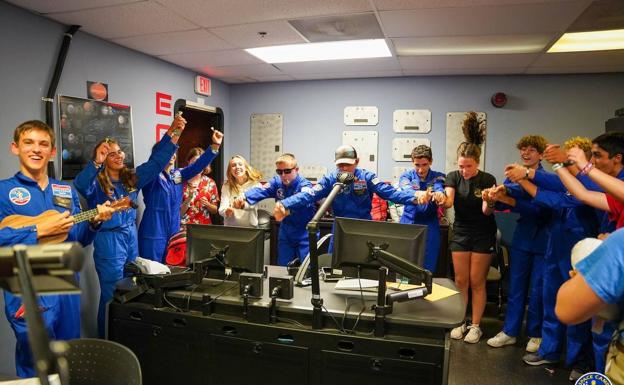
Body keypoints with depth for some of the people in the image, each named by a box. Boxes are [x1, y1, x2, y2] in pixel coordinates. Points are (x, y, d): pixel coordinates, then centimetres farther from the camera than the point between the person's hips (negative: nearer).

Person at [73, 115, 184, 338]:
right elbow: (80, 186, -32)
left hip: (131, 238, 7)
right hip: (109, 242, -6)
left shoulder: (132, 178, 6)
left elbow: (156, 161, 1)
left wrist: (173, 133, -9)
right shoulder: (97, 183, -10)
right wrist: (96, 163, -47)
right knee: (112, 296, 2)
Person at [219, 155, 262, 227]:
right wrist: (226, 211, -30)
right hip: (229, 227, 3)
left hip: (250, 227, -3)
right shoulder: (226, 186, 5)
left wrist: (243, 204, -39)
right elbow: (222, 208, -8)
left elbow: (252, 204, -18)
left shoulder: (255, 184, -1)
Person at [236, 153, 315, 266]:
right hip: (285, 232, 5)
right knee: (282, 267, 10)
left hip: (304, 233, -5)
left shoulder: (305, 185, -18)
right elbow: (260, 190, -20)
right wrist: (244, 197, -43)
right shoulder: (277, 182, -3)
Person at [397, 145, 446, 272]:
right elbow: (407, 190, -23)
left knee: (428, 269, 5)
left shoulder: (438, 177, 1)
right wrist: (420, 194, -47)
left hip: (430, 228, 0)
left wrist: (439, 194, -48)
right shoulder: (406, 176, 0)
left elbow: (440, 190, -22)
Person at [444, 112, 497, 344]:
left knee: (477, 281, 4)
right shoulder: (453, 177, -4)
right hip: (460, 233, 3)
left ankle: (476, 325, 17)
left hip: (483, 235, -2)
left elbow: (487, 211, -19)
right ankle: (460, 322, 21)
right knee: (461, 280, 8)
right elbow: (448, 201, -21)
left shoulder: (488, 180, -11)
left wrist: (489, 202, -40)